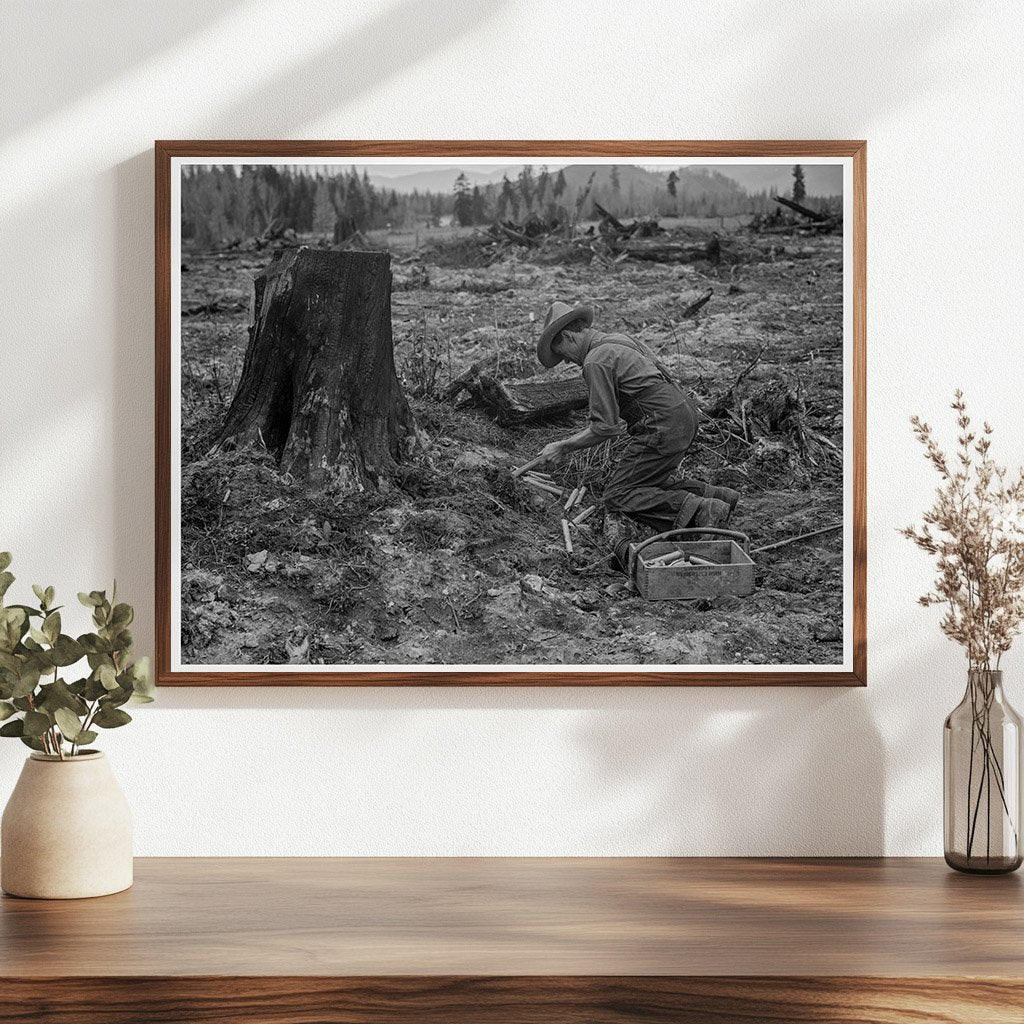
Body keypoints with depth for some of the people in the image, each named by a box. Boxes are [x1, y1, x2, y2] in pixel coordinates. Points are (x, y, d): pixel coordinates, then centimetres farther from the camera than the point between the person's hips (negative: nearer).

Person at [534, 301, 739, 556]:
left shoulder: (596, 361, -10)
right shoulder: (621, 340, 19)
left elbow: (606, 427, -14)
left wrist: (563, 447, -3)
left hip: (663, 427, -10)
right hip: (686, 414, 10)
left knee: (618, 495, -6)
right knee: (645, 486, 17)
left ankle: (698, 511, -19)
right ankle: (715, 496, 8)